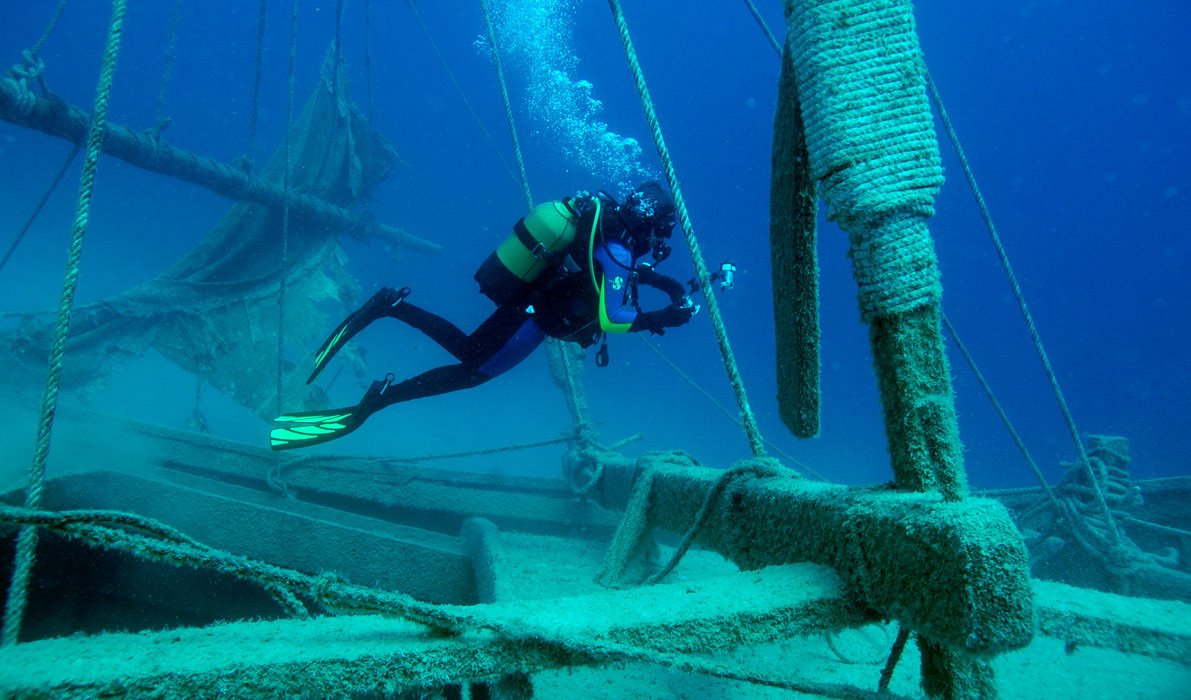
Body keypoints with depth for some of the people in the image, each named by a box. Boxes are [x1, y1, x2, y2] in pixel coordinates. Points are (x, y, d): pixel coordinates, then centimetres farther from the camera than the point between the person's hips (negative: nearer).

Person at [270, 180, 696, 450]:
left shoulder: (605, 213, 6)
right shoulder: (617, 248, -21)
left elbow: (624, 268, 24)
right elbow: (609, 317, -25)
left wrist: (669, 286, 18)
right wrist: (658, 319, -14)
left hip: (520, 294, 8)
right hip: (531, 316, -8)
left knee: (467, 349, 20)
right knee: (472, 372, -3)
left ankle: (392, 306, 7)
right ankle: (376, 401, -11)